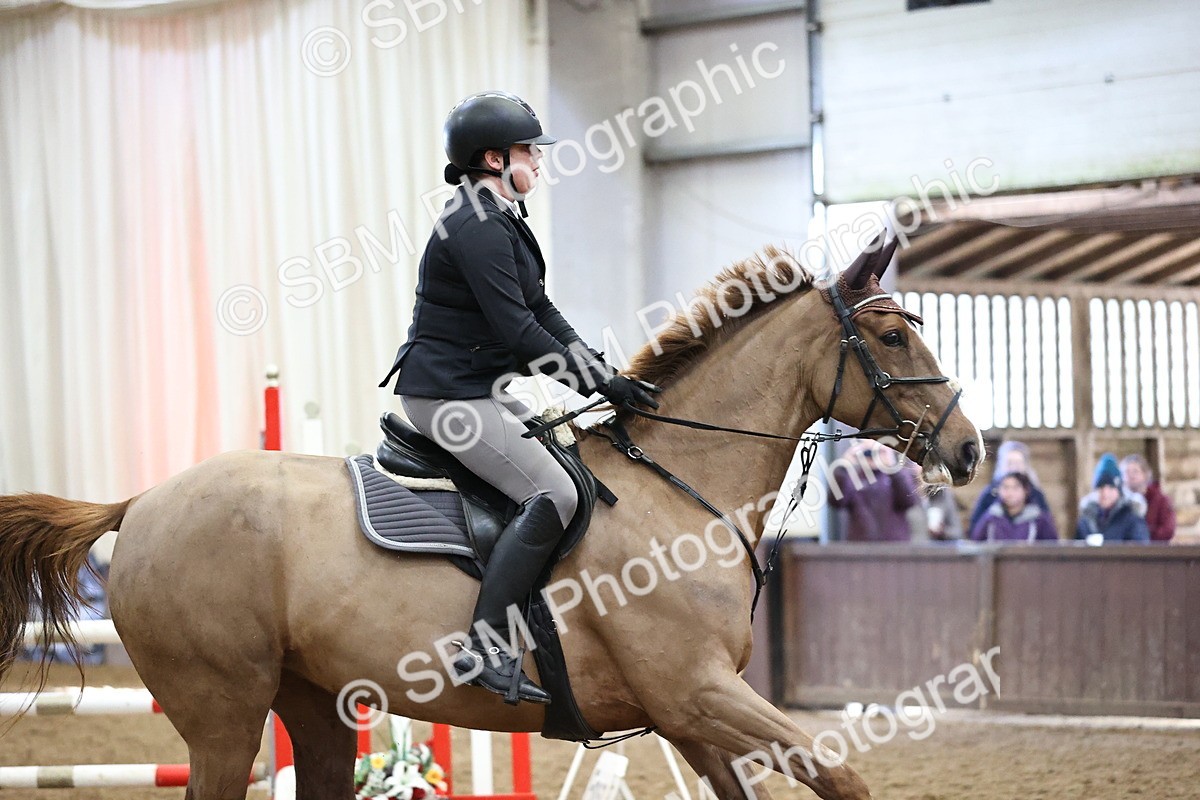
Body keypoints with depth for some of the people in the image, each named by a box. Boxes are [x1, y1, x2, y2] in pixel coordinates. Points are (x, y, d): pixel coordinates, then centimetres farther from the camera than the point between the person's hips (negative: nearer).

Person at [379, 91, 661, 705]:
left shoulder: (501, 221, 17)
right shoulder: (476, 226, -17)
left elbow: (543, 315, 16)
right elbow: (517, 331, -22)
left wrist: (610, 377, 7)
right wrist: (598, 385, -18)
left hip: (480, 390, 11)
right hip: (447, 394, -11)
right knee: (553, 493, -23)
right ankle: (484, 648, -25)